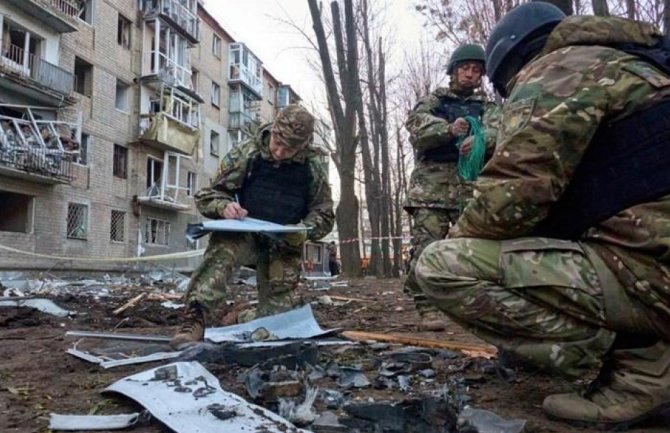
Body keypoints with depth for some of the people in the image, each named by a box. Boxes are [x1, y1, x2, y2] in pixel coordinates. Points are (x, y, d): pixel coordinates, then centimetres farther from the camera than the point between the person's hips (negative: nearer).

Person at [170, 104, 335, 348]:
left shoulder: (312, 168, -5)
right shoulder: (246, 154, -9)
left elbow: (324, 214, 6)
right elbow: (208, 195, -4)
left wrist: (305, 231, -17)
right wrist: (224, 206, -29)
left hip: (284, 243, 3)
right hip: (244, 233, -2)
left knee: (277, 303, -1)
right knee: (220, 252, -33)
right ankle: (193, 324, -43)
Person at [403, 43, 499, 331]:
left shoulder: (485, 107, 21)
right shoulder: (433, 101, 16)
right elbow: (417, 123, -6)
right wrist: (449, 129, -27)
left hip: (472, 186, 2)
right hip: (432, 184, -2)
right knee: (427, 246, -12)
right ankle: (427, 308, -8)